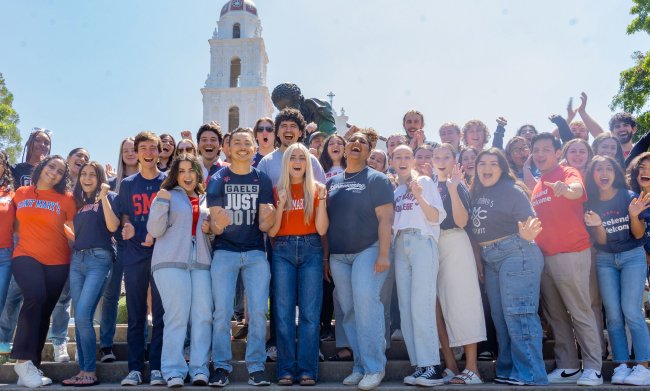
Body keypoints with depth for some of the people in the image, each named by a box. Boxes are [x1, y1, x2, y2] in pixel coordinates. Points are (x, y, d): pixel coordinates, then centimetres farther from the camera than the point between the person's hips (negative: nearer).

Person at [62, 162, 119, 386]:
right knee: (79, 319, 5)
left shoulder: (109, 198, 3)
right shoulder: (78, 202, 20)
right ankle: (83, 370, 11)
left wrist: (103, 197, -14)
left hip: (98, 259, -6)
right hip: (77, 260, 6)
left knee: (83, 316, -15)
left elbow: (112, 227, -12)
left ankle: (90, 372, -7)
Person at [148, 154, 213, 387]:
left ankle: (199, 370, 1)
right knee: (177, 316, -8)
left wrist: (210, 229, 7)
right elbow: (155, 230, -1)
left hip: (201, 262, 4)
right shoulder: (167, 195, 7)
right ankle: (173, 371, -2)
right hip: (171, 262, -4)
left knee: (203, 316, -4)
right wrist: (161, 202, -14)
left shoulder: (205, 199, 19)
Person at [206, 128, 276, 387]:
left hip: (255, 253, 1)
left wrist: (269, 218, -22)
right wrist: (218, 225, -25)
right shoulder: (218, 180, 3)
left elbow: (263, 226, 1)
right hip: (224, 251, -1)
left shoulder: (262, 180, 6)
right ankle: (221, 366, 8)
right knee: (222, 311, -3)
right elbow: (213, 227, -1)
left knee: (258, 310, -3)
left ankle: (256, 366, 7)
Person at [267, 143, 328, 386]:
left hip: (310, 250, 0)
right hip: (282, 250, 0)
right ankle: (286, 370, 8)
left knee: (310, 312, -1)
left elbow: (322, 229, -2)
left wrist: (321, 200, -11)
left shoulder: (316, 189, 6)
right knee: (283, 312, 0)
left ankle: (307, 370, 6)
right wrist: (281, 204, -12)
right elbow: (270, 231, 0)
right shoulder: (276, 190, 6)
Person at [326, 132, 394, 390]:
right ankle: (360, 366, 16)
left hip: (368, 250, -5)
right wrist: (326, 255, 12)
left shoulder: (376, 180, -1)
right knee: (349, 311, 6)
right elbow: (325, 220, 16)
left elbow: (385, 218, -9)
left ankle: (373, 367, -6)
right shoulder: (332, 182, 14)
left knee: (365, 304, -16)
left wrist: (383, 254, -17)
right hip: (338, 256, 5)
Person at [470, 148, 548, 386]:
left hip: (516, 254, -9)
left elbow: (529, 221, -17)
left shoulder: (511, 190, -9)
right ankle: (507, 371, 23)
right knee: (500, 318, 13)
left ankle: (531, 375, -1)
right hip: (491, 259, 9)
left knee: (518, 316, -9)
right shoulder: (478, 193, 12)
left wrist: (527, 235, -37)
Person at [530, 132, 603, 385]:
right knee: (555, 315, 9)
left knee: (581, 312, -3)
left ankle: (593, 368, 6)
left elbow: (577, 189, -27)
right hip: (545, 256, 7)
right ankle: (568, 367, 18)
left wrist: (567, 189, -48)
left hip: (571, 255, -7)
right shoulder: (538, 185, 18)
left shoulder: (568, 173, -3)